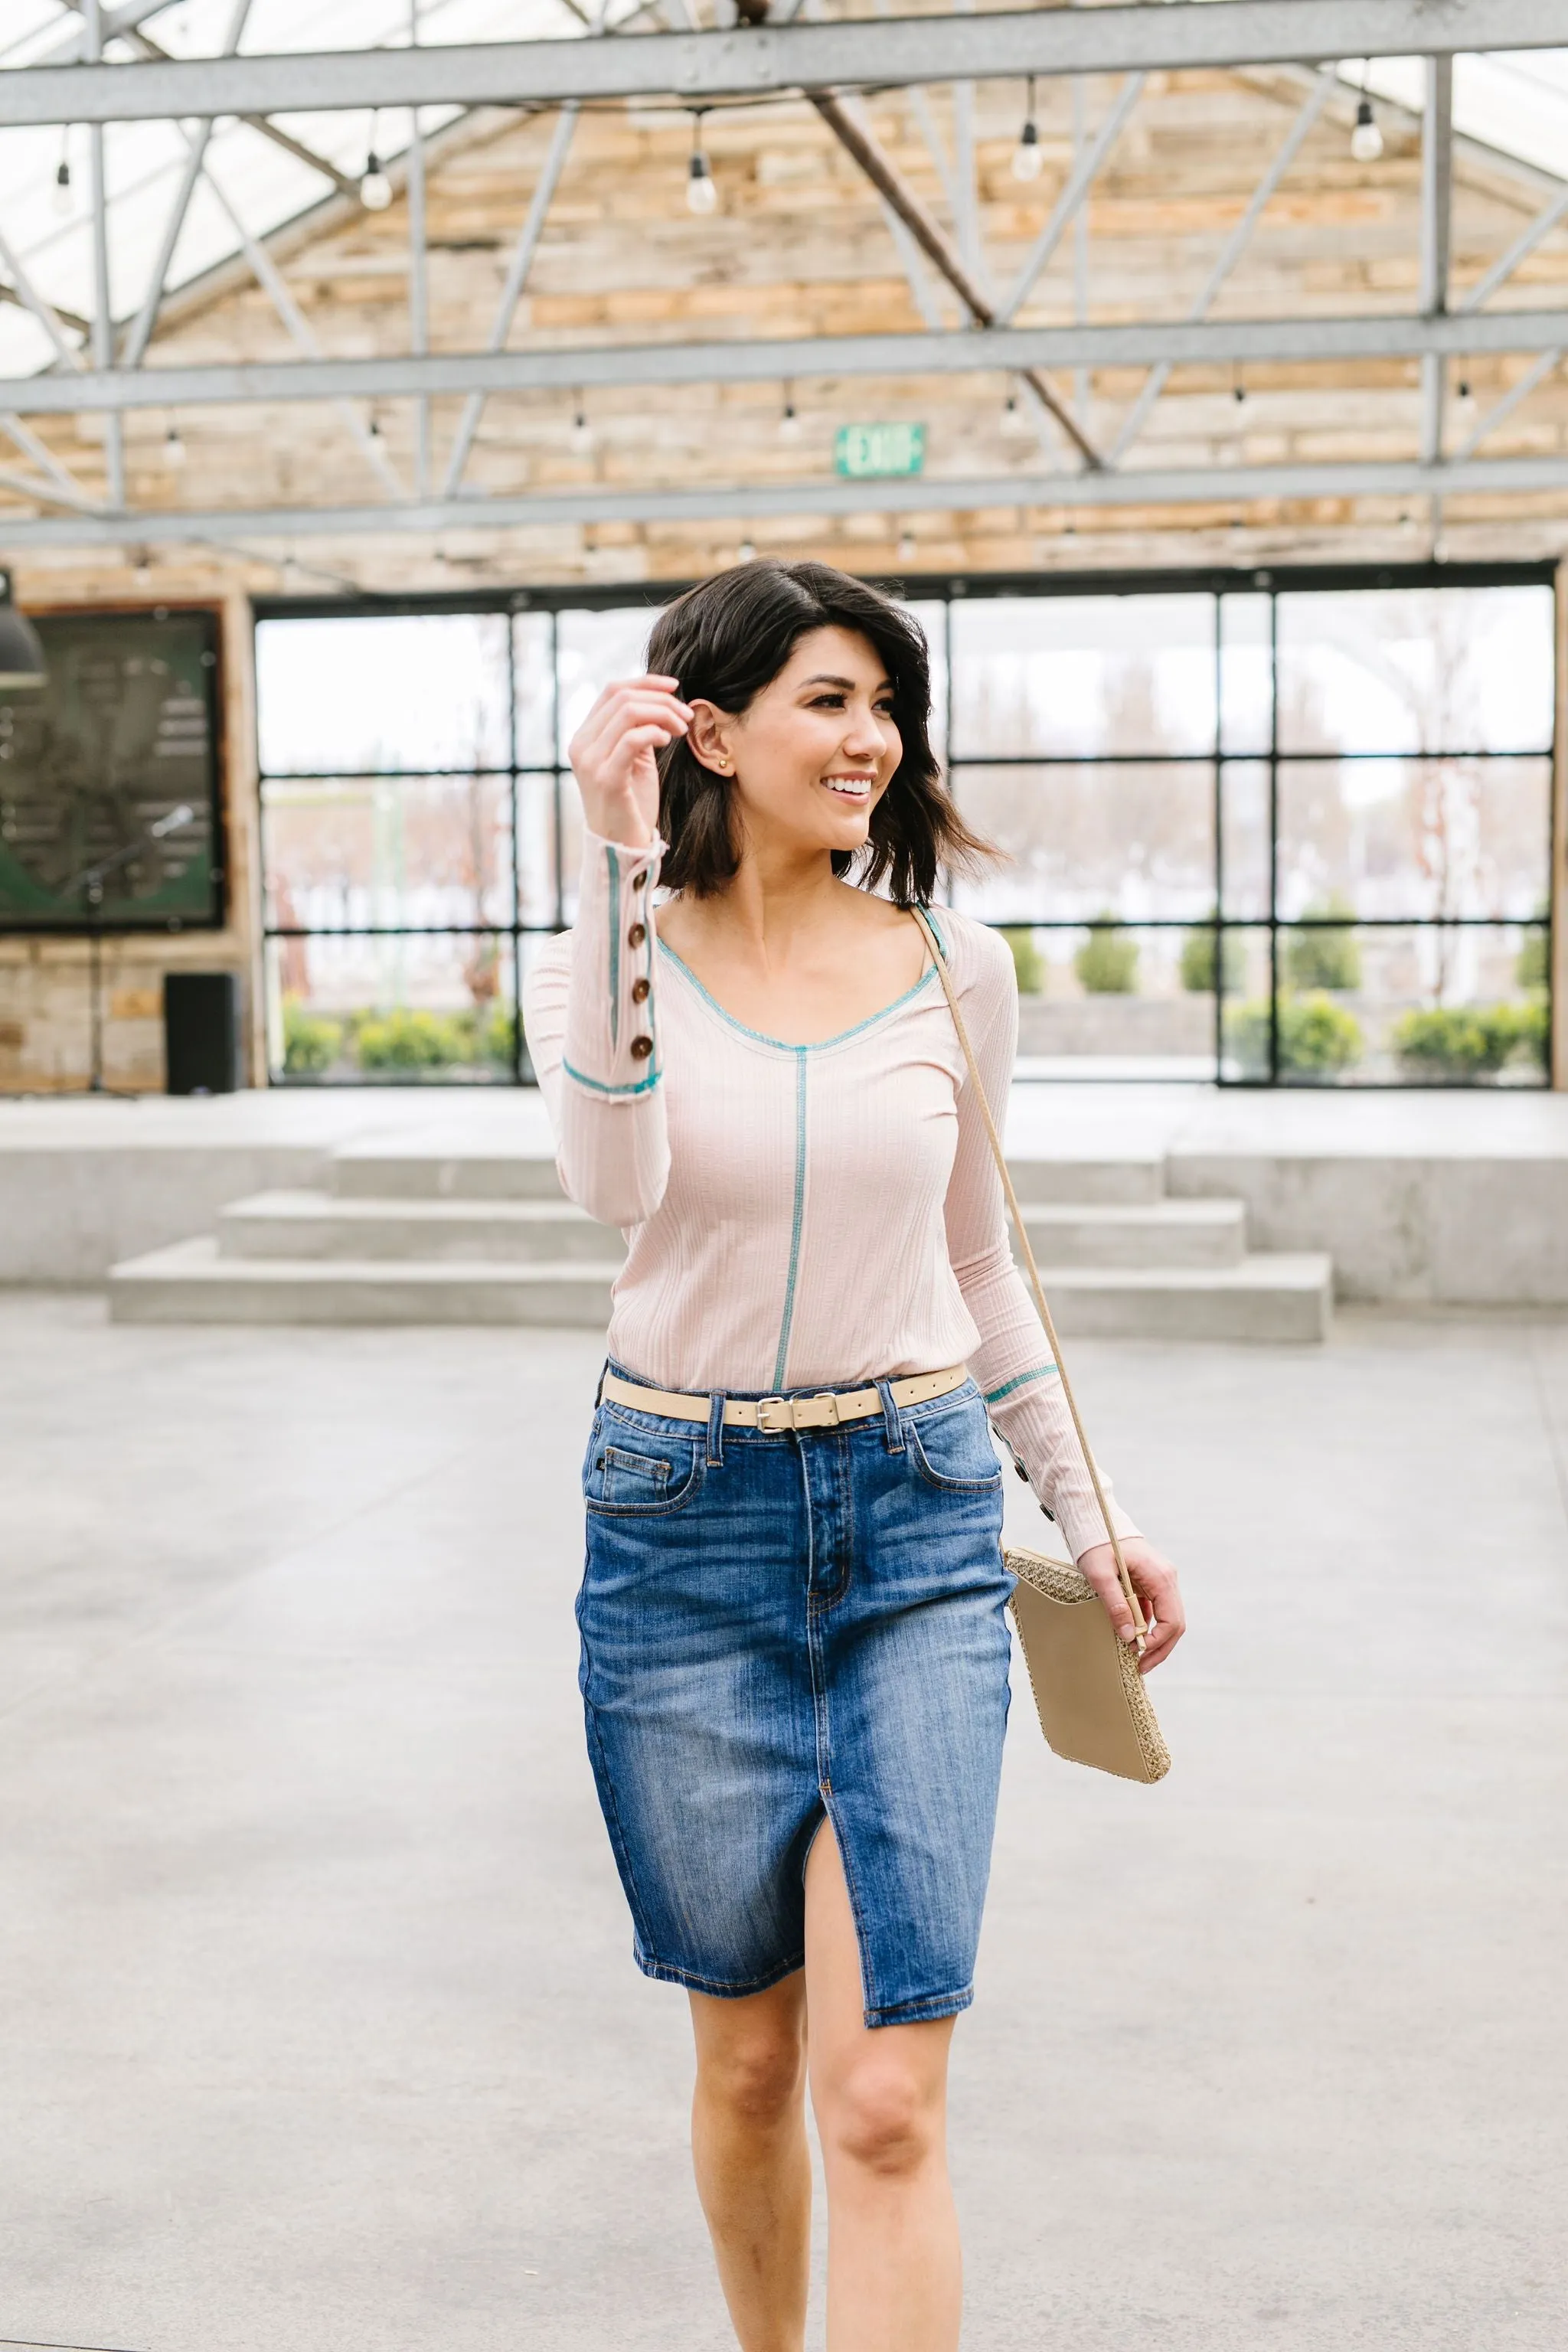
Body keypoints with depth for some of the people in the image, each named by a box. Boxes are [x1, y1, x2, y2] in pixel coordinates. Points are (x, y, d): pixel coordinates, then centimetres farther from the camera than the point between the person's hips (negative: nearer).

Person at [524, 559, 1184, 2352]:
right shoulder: (611, 956, -3)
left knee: (885, 2101, -6)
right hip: (683, 1529, 0)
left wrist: (1086, 1511, 18)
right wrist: (624, 867, -29)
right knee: (747, 2062, 14)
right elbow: (615, 1183, -26)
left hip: (919, 1526, 1)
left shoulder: (953, 965, 3)